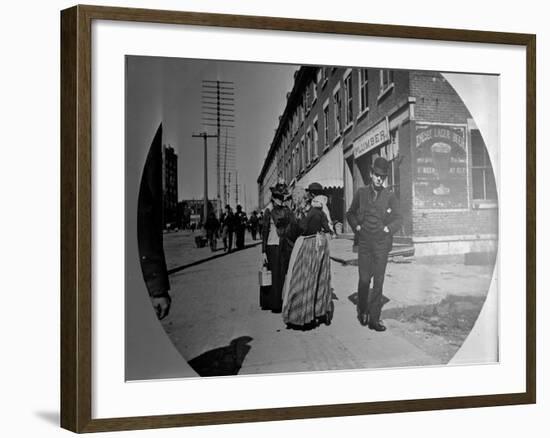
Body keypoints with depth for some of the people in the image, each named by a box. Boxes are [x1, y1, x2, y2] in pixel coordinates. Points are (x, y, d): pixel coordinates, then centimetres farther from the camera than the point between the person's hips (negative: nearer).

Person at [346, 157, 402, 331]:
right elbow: (350, 213, 18)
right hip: (365, 243, 1)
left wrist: (388, 228, -7)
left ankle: (374, 319, 5)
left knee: (378, 281, 0)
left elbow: (398, 219, 8)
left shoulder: (390, 196, 2)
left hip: (382, 243, 0)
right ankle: (362, 311, 22)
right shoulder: (361, 193, 6)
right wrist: (356, 226, 4)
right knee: (364, 279, -2)